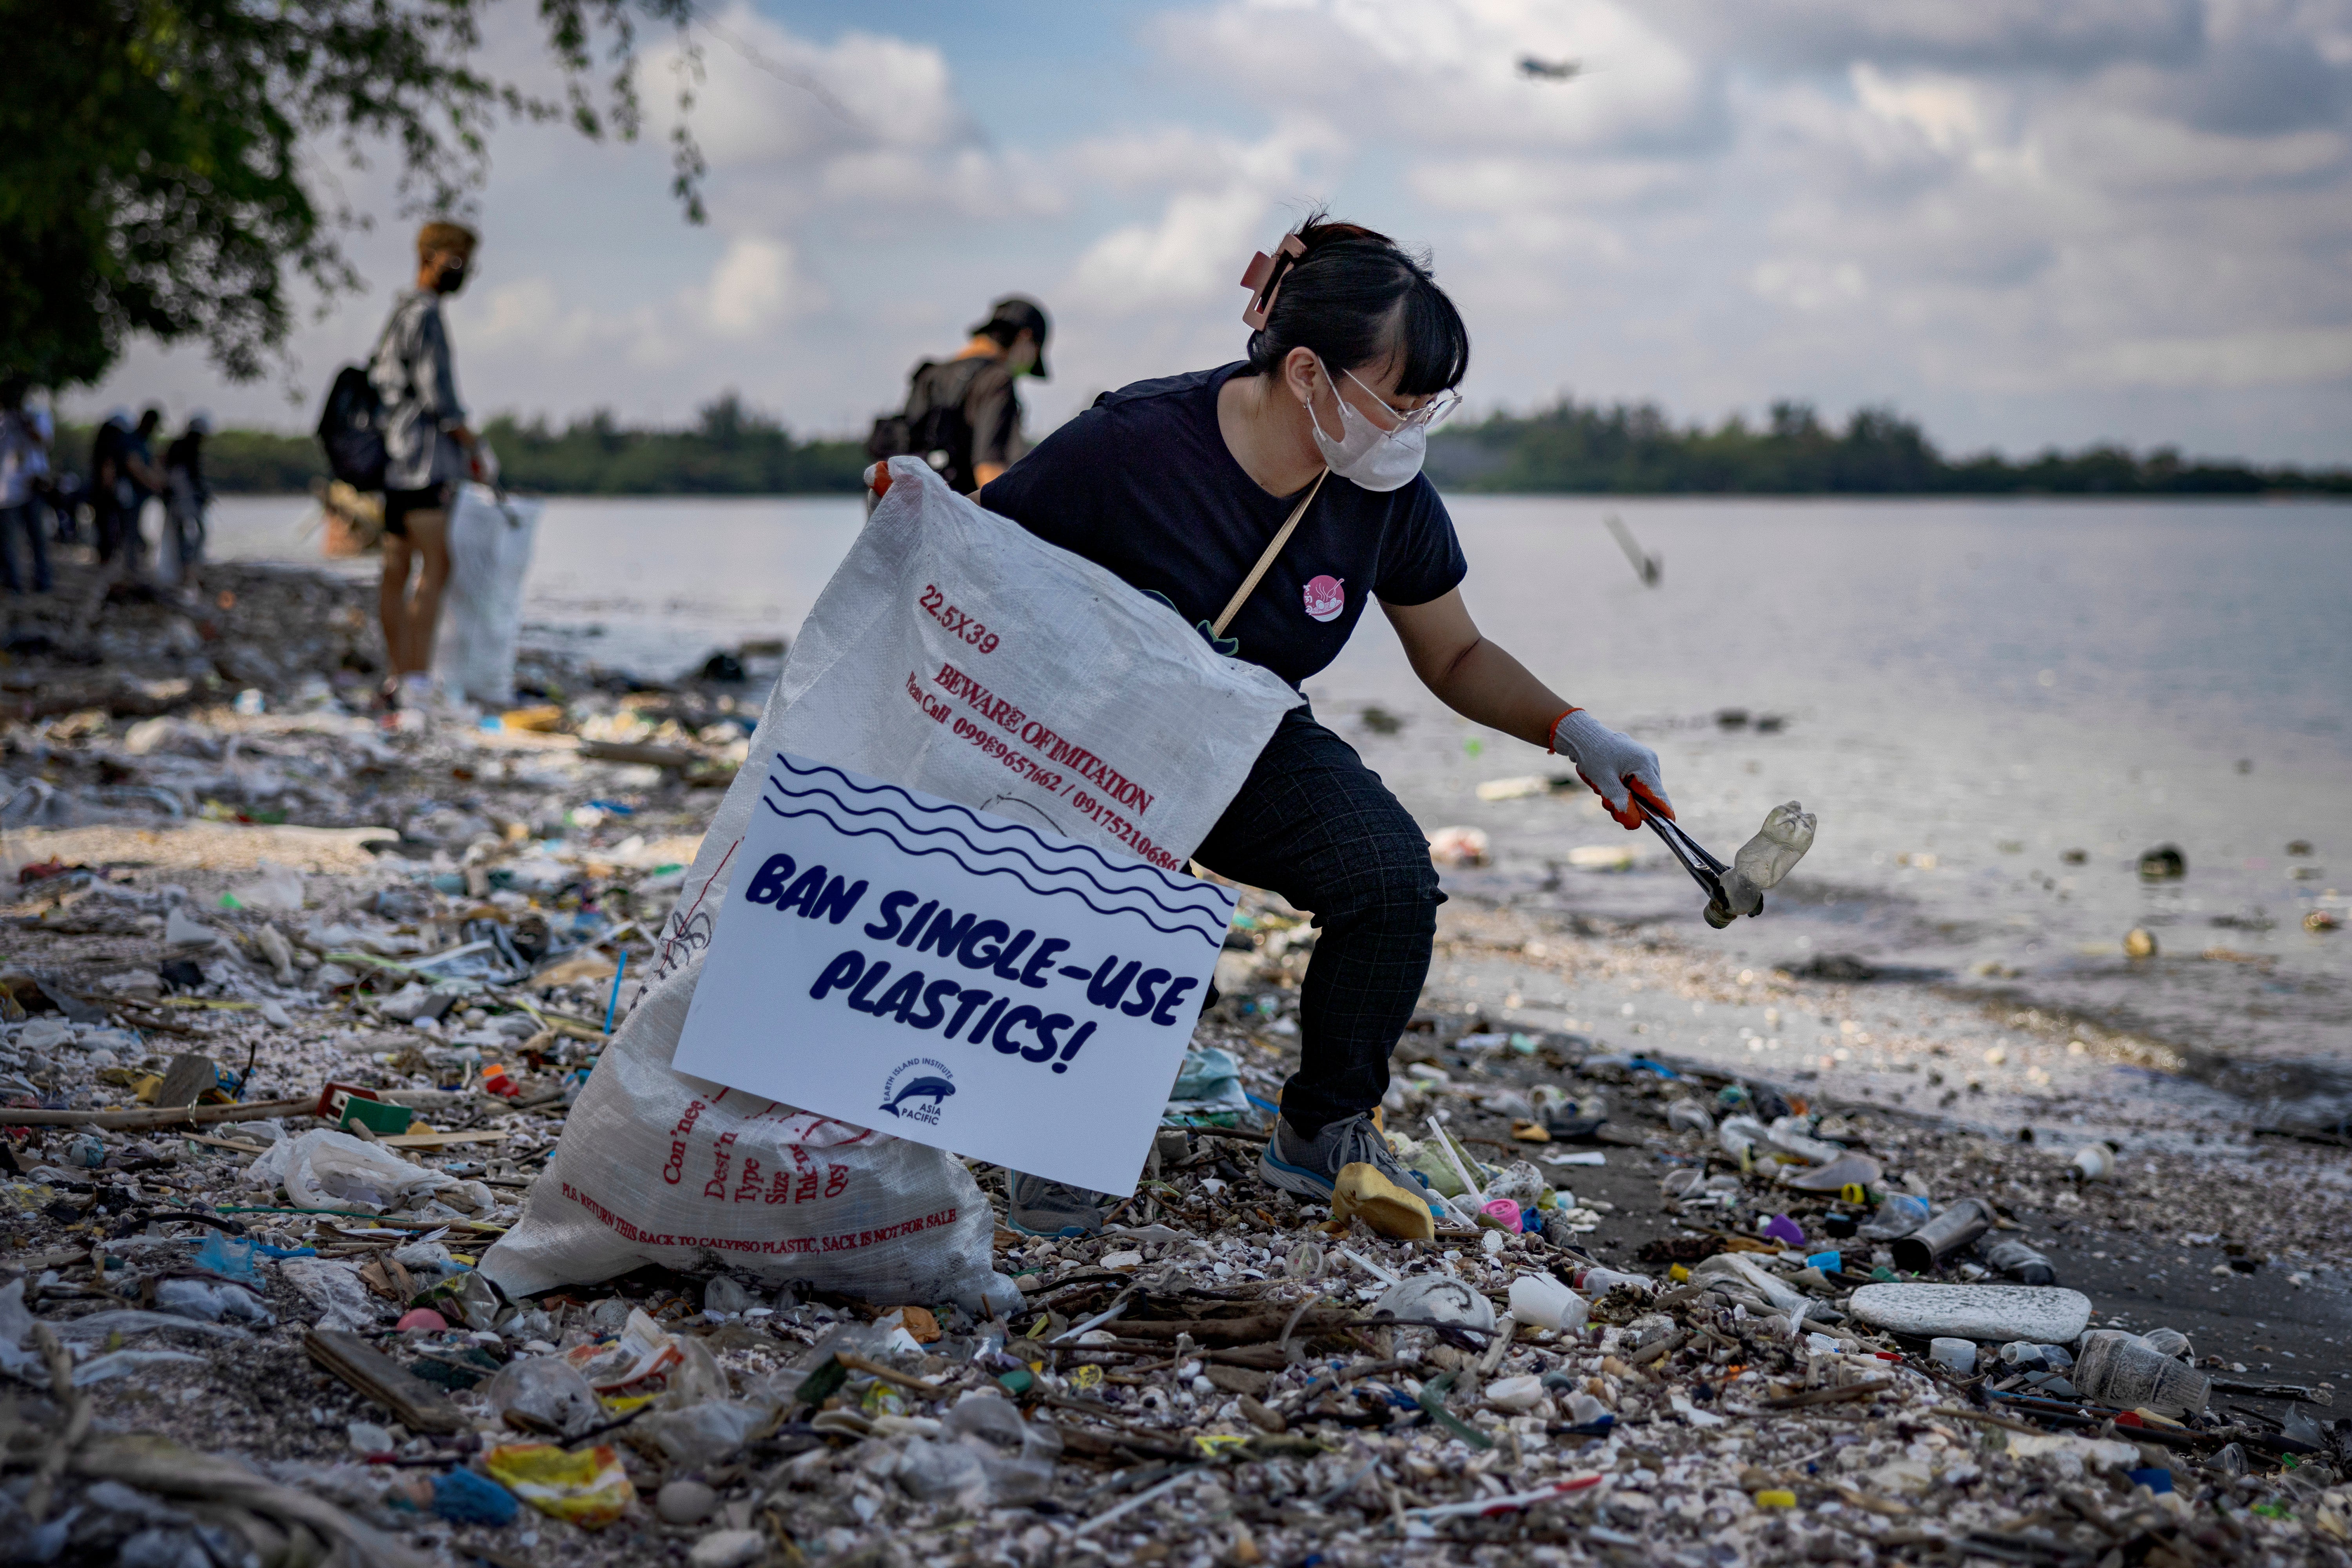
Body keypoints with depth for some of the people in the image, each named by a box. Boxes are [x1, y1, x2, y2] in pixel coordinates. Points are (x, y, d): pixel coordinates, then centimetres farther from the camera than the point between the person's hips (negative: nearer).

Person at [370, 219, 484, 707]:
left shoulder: (402, 315, 21)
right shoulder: (424, 314, -11)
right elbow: (438, 395, -18)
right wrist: (472, 446, -5)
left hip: (398, 465, 11)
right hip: (420, 463, -11)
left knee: (397, 571, 7)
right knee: (436, 567, -14)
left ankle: (397, 682, 8)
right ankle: (419, 681, -18)